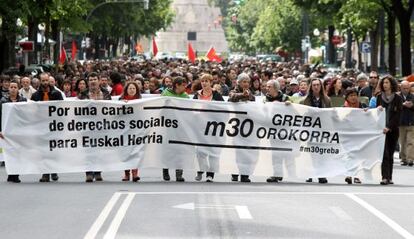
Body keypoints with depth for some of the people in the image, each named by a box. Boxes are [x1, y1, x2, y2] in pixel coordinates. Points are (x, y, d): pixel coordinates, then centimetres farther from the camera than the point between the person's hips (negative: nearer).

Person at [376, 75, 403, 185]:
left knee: (390, 154, 5)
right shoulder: (379, 97, 7)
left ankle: (389, 177, 11)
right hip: (382, 128, 0)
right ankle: (385, 177, -18)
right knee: (384, 153, -11)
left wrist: (389, 127, -16)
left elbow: (397, 115, -6)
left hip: (393, 129, 0)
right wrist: (378, 108, -11)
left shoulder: (397, 98, 1)